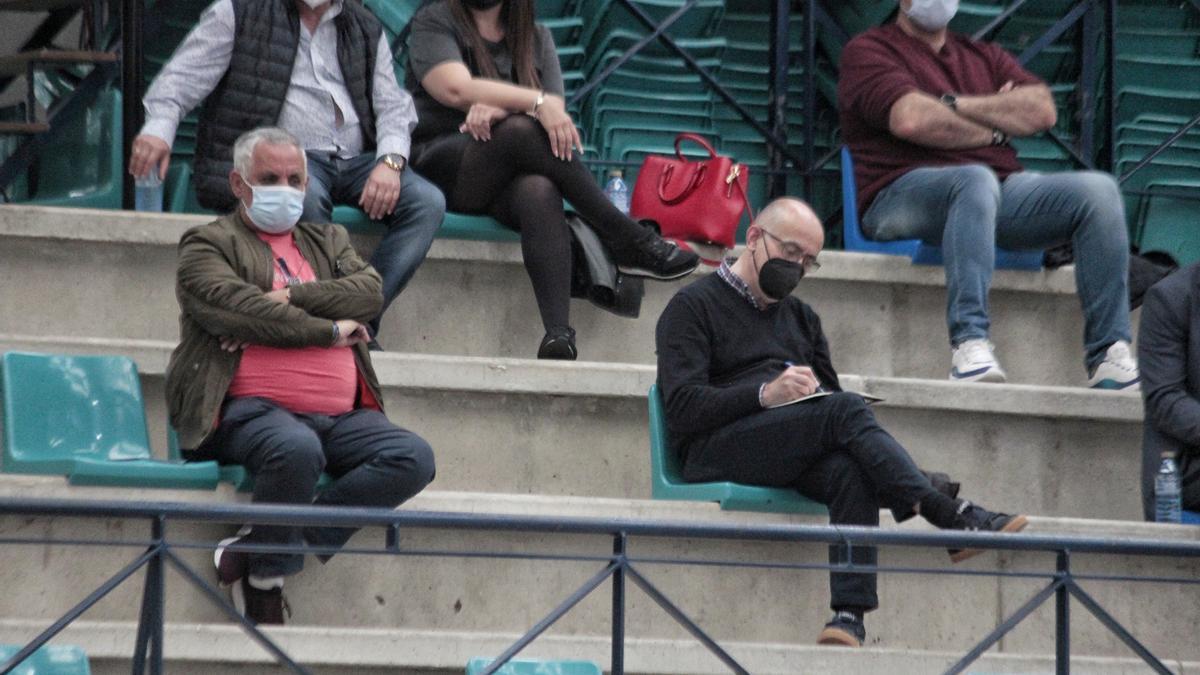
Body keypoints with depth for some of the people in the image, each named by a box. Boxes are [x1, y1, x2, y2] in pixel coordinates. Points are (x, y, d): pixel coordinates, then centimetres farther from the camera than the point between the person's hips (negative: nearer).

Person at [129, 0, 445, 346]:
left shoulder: (366, 29, 19)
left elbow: (393, 106, 14)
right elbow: (182, 77, 0)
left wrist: (391, 161, -8)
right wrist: (159, 128, -22)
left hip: (355, 161, 5)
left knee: (428, 202, -22)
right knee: (308, 197, -39)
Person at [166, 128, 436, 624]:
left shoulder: (328, 242, 27)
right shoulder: (207, 244, 10)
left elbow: (369, 292, 7)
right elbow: (235, 307, -9)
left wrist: (289, 299, -7)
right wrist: (330, 330, -3)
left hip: (341, 417, 6)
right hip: (252, 410, -6)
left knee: (414, 458, -21)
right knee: (297, 449, -40)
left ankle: (261, 549, -20)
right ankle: (267, 581, -16)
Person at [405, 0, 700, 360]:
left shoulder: (536, 38, 18)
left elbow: (554, 115, 2)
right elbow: (456, 88, -13)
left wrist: (499, 110, -19)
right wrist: (538, 103, -22)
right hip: (439, 165, -3)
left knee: (539, 192, -35)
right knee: (523, 131, -33)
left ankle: (558, 333, -54)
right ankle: (629, 242, -27)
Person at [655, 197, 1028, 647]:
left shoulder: (800, 318, 29)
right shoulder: (693, 306, 8)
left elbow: (831, 395, 22)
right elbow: (683, 407, -6)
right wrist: (765, 395, -20)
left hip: (795, 458, 6)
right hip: (714, 450, -6)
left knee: (851, 471, -32)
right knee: (845, 410, -30)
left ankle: (850, 614, -45)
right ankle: (953, 516, -36)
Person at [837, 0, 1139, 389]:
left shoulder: (985, 57, 27)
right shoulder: (868, 51, 9)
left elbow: (1042, 110, 7)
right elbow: (911, 120, -11)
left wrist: (954, 104, -1)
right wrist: (994, 132, 3)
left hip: (1002, 191, 6)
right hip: (904, 193, -6)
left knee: (1098, 190, -17)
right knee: (976, 180, -39)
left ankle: (1109, 355, -23)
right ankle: (969, 341, -48)